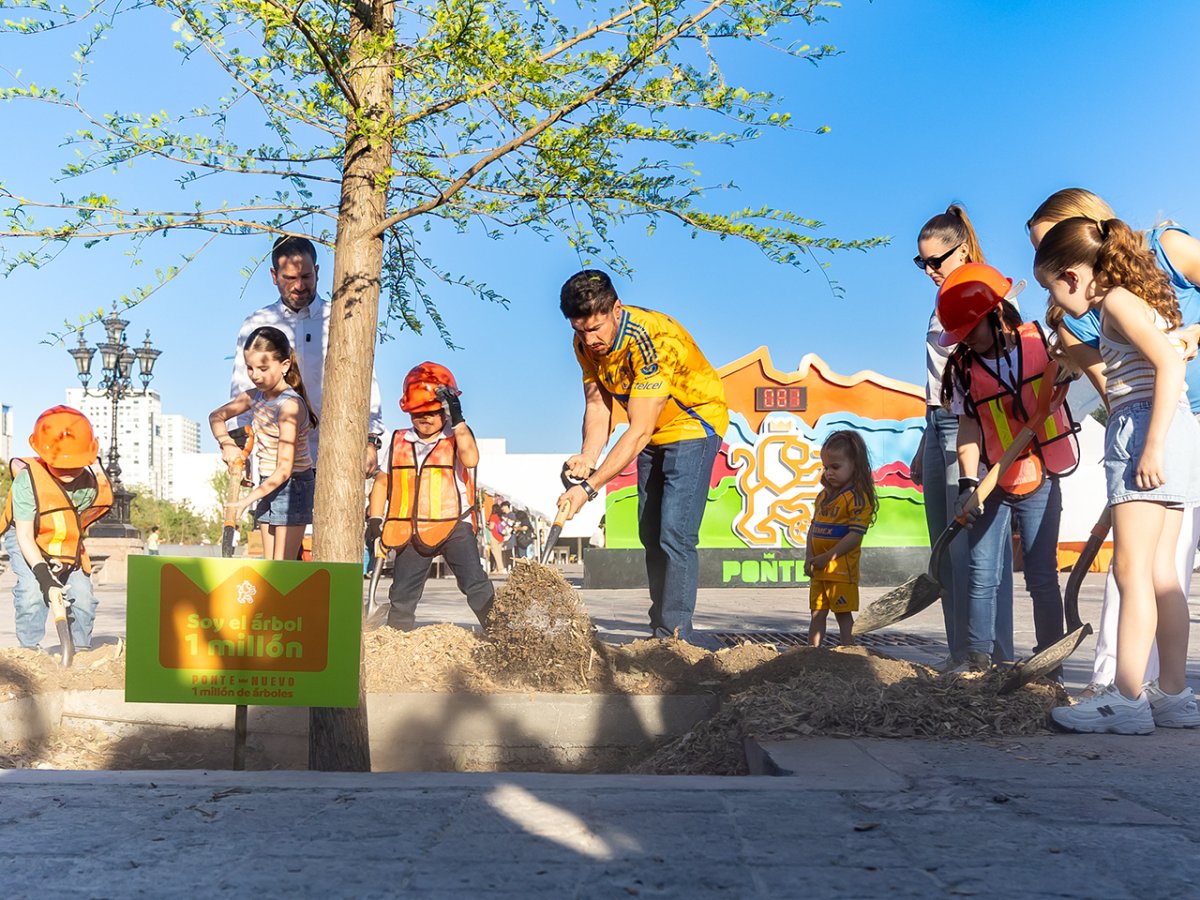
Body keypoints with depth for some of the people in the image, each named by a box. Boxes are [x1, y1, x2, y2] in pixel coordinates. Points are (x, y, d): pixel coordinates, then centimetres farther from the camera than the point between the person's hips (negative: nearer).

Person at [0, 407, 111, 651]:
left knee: (82, 596, 0)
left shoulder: (94, 483, -22)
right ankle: (29, 649, -10)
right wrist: (41, 571, -39)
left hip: (69, 542, 4)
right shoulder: (28, 481, -33)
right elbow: (24, 535, -30)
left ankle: (82, 650, 18)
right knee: (32, 591, -24)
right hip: (27, 542, -4)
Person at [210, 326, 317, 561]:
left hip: (292, 486, -8)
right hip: (268, 484, 8)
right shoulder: (255, 396, 2)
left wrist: (248, 499, -27)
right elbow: (216, 416, 19)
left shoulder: (289, 405, -23)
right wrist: (227, 444, -1)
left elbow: (284, 469, -25)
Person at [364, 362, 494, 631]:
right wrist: (374, 519, 8)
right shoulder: (399, 443, 10)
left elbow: (471, 459, -23)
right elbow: (382, 481, 18)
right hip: (411, 530, 4)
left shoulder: (457, 438, -1)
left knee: (477, 586, -14)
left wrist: (458, 420, -23)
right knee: (402, 594, 10)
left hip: (453, 525, -4)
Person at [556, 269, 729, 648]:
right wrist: (587, 458, -24)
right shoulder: (586, 344, -11)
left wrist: (590, 486, -40)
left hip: (694, 423, -8)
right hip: (654, 432, 8)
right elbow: (598, 404, -5)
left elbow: (639, 431, -36)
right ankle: (661, 626, 19)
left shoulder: (652, 339, -35)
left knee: (675, 532, -17)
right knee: (651, 532, 10)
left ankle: (675, 632, -13)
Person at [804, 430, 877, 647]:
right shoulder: (823, 496, 12)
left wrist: (826, 557, -19)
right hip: (818, 570, 8)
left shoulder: (858, 498, -13)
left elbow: (855, 535, -19)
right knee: (817, 613, 11)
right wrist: (809, 558, -1)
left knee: (843, 613, 1)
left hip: (841, 569, -8)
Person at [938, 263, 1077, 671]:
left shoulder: (1041, 342, -5)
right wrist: (968, 482, -17)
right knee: (983, 574, -1)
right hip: (991, 482, 1)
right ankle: (980, 659, 8)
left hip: (1040, 481, -1)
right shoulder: (962, 368, -3)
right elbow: (968, 426, -7)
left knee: (1042, 576, 3)